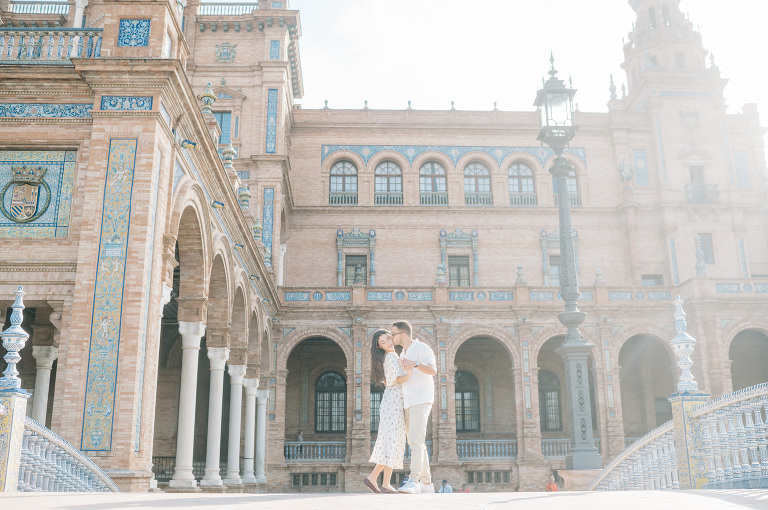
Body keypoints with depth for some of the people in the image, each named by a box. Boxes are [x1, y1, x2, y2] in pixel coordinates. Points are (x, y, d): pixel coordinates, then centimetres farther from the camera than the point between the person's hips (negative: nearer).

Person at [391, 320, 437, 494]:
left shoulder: (422, 348, -6)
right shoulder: (403, 354, 21)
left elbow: (433, 370, -22)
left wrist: (415, 364, -38)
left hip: (421, 400, -9)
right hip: (409, 402, 9)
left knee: (416, 441, -18)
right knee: (416, 443, 8)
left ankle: (414, 481, -25)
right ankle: (426, 482, 13)